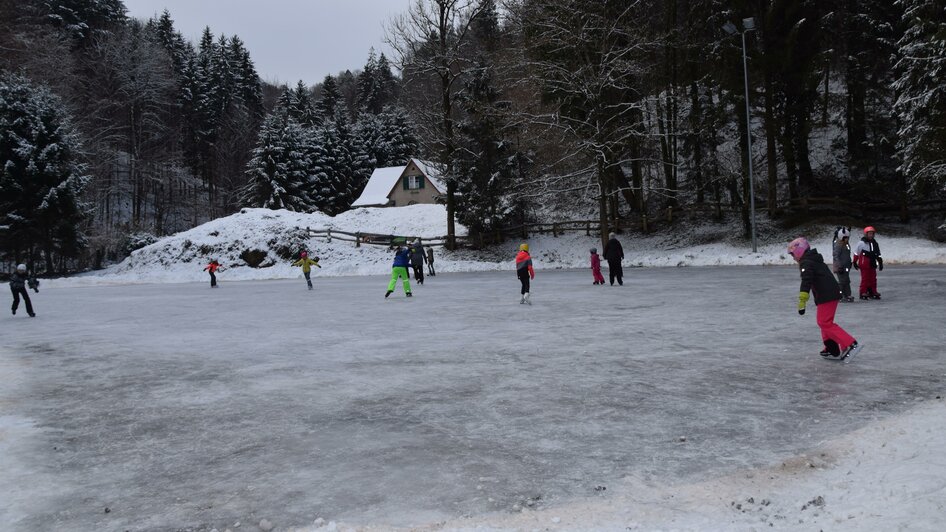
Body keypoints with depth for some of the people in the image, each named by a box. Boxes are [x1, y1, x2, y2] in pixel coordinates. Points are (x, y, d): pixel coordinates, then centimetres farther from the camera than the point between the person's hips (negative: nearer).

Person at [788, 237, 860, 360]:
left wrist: (802, 303, -26)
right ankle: (832, 349, 18)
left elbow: (806, 282, -23)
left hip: (826, 296, -10)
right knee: (824, 322, 17)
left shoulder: (806, 263, -10)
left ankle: (850, 344, -16)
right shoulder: (814, 260, 23)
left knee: (825, 323, -10)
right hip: (832, 294, 10)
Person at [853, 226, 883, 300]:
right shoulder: (861, 243, -6)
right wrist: (855, 262, -1)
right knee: (865, 279, -5)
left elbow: (878, 255, 20)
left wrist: (880, 263, 19)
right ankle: (863, 293, 0)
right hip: (864, 265, -6)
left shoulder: (875, 243, 13)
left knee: (873, 279, 8)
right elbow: (856, 253, -1)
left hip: (872, 265, 6)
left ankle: (873, 292, 16)